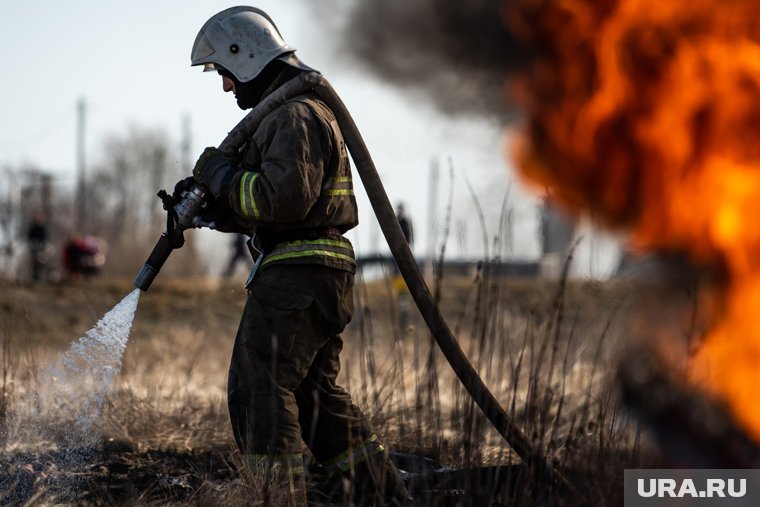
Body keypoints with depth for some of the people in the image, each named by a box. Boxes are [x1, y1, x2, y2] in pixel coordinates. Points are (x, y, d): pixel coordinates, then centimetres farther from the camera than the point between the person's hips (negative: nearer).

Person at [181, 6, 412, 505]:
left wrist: (222, 174, -12)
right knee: (316, 395, 16)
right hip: (325, 275, 11)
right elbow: (259, 210, 24)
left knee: (261, 391, -7)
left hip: (295, 276, -11)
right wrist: (206, 204, 9)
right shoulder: (295, 112, 22)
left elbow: (283, 198, -25)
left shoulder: (296, 116, -13)